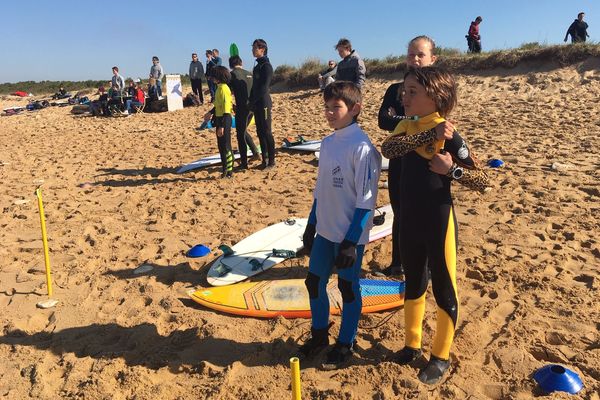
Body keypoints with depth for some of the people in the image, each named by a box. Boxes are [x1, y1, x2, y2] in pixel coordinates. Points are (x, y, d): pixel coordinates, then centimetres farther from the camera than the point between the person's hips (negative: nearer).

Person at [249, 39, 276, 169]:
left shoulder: (266, 66, -11)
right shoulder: (257, 66, 16)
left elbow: (264, 87, -18)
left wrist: (253, 101, -15)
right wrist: (250, 101, 8)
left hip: (264, 104, -9)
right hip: (257, 104, 9)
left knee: (266, 132, -6)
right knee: (260, 132, 10)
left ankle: (271, 161, 1)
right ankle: (265, 160, 18)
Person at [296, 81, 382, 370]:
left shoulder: (361, 147, -17)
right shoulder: (327, 143, 6)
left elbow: (366, 200, -17)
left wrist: (351, 242, -18)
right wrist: (311, 226, 15)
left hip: (350, 235, -7)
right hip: (325, 231, 7)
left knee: (348, 288, 9)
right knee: (314, 281, 15)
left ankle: (346, 344, 30)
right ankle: (319, 335, 36)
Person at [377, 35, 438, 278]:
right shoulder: (395, 89, 6)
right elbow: (382, 121, -11)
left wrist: (398, 121, -17)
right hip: (399, 161, 4)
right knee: (399, 214, 14)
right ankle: (397, 264, 30)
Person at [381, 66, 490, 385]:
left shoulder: (449, 135, -12)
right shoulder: (406, 127, 4)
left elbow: (482, 181, -12)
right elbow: (388, 149, -19)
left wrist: (452, 169, -28)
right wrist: (429, 134, -27)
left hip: (438, 222, -6)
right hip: (409, 221, 6)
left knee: (444, 289, 8)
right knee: (413, 284, 19)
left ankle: (441, 356, 26)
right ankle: (412, 344, 38)